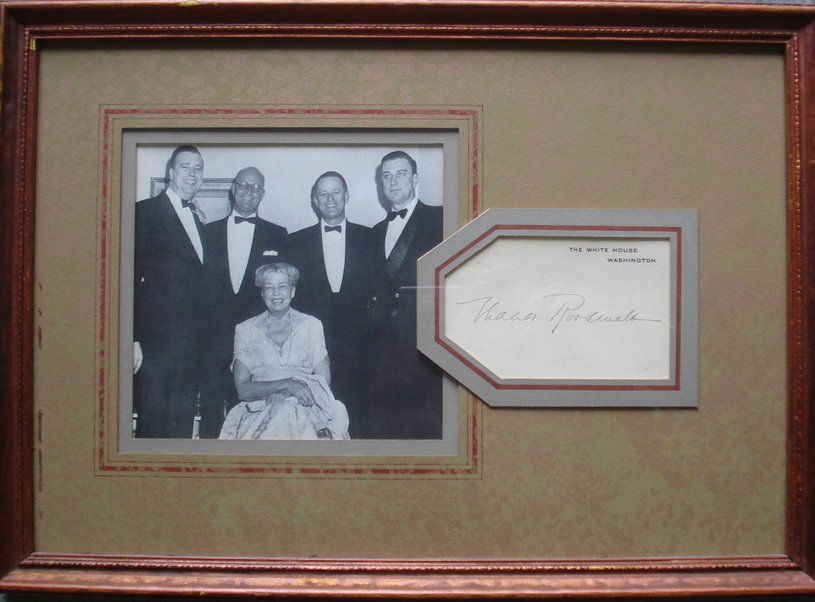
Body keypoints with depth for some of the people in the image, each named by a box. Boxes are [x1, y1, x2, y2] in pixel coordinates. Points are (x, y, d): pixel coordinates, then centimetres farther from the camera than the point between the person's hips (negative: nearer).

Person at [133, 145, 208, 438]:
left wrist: (202, 336, 13)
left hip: (192, 345, 7)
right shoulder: (145, 211, -4)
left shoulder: (197, 220, 19)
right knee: (153, 426, -2)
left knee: (183, 425, 11)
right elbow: (132, 278, -9)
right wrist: (134, 339, -15)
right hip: (157, 341, -7)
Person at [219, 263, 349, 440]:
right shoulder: (245, 330, 11)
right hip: (260, 411, 0)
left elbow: (324, 382, 4)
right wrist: (286, 384, -16)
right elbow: (243, 389, 0)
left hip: (304, 410, 1)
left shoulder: (311, 325, 12)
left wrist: (282, 395, -12)